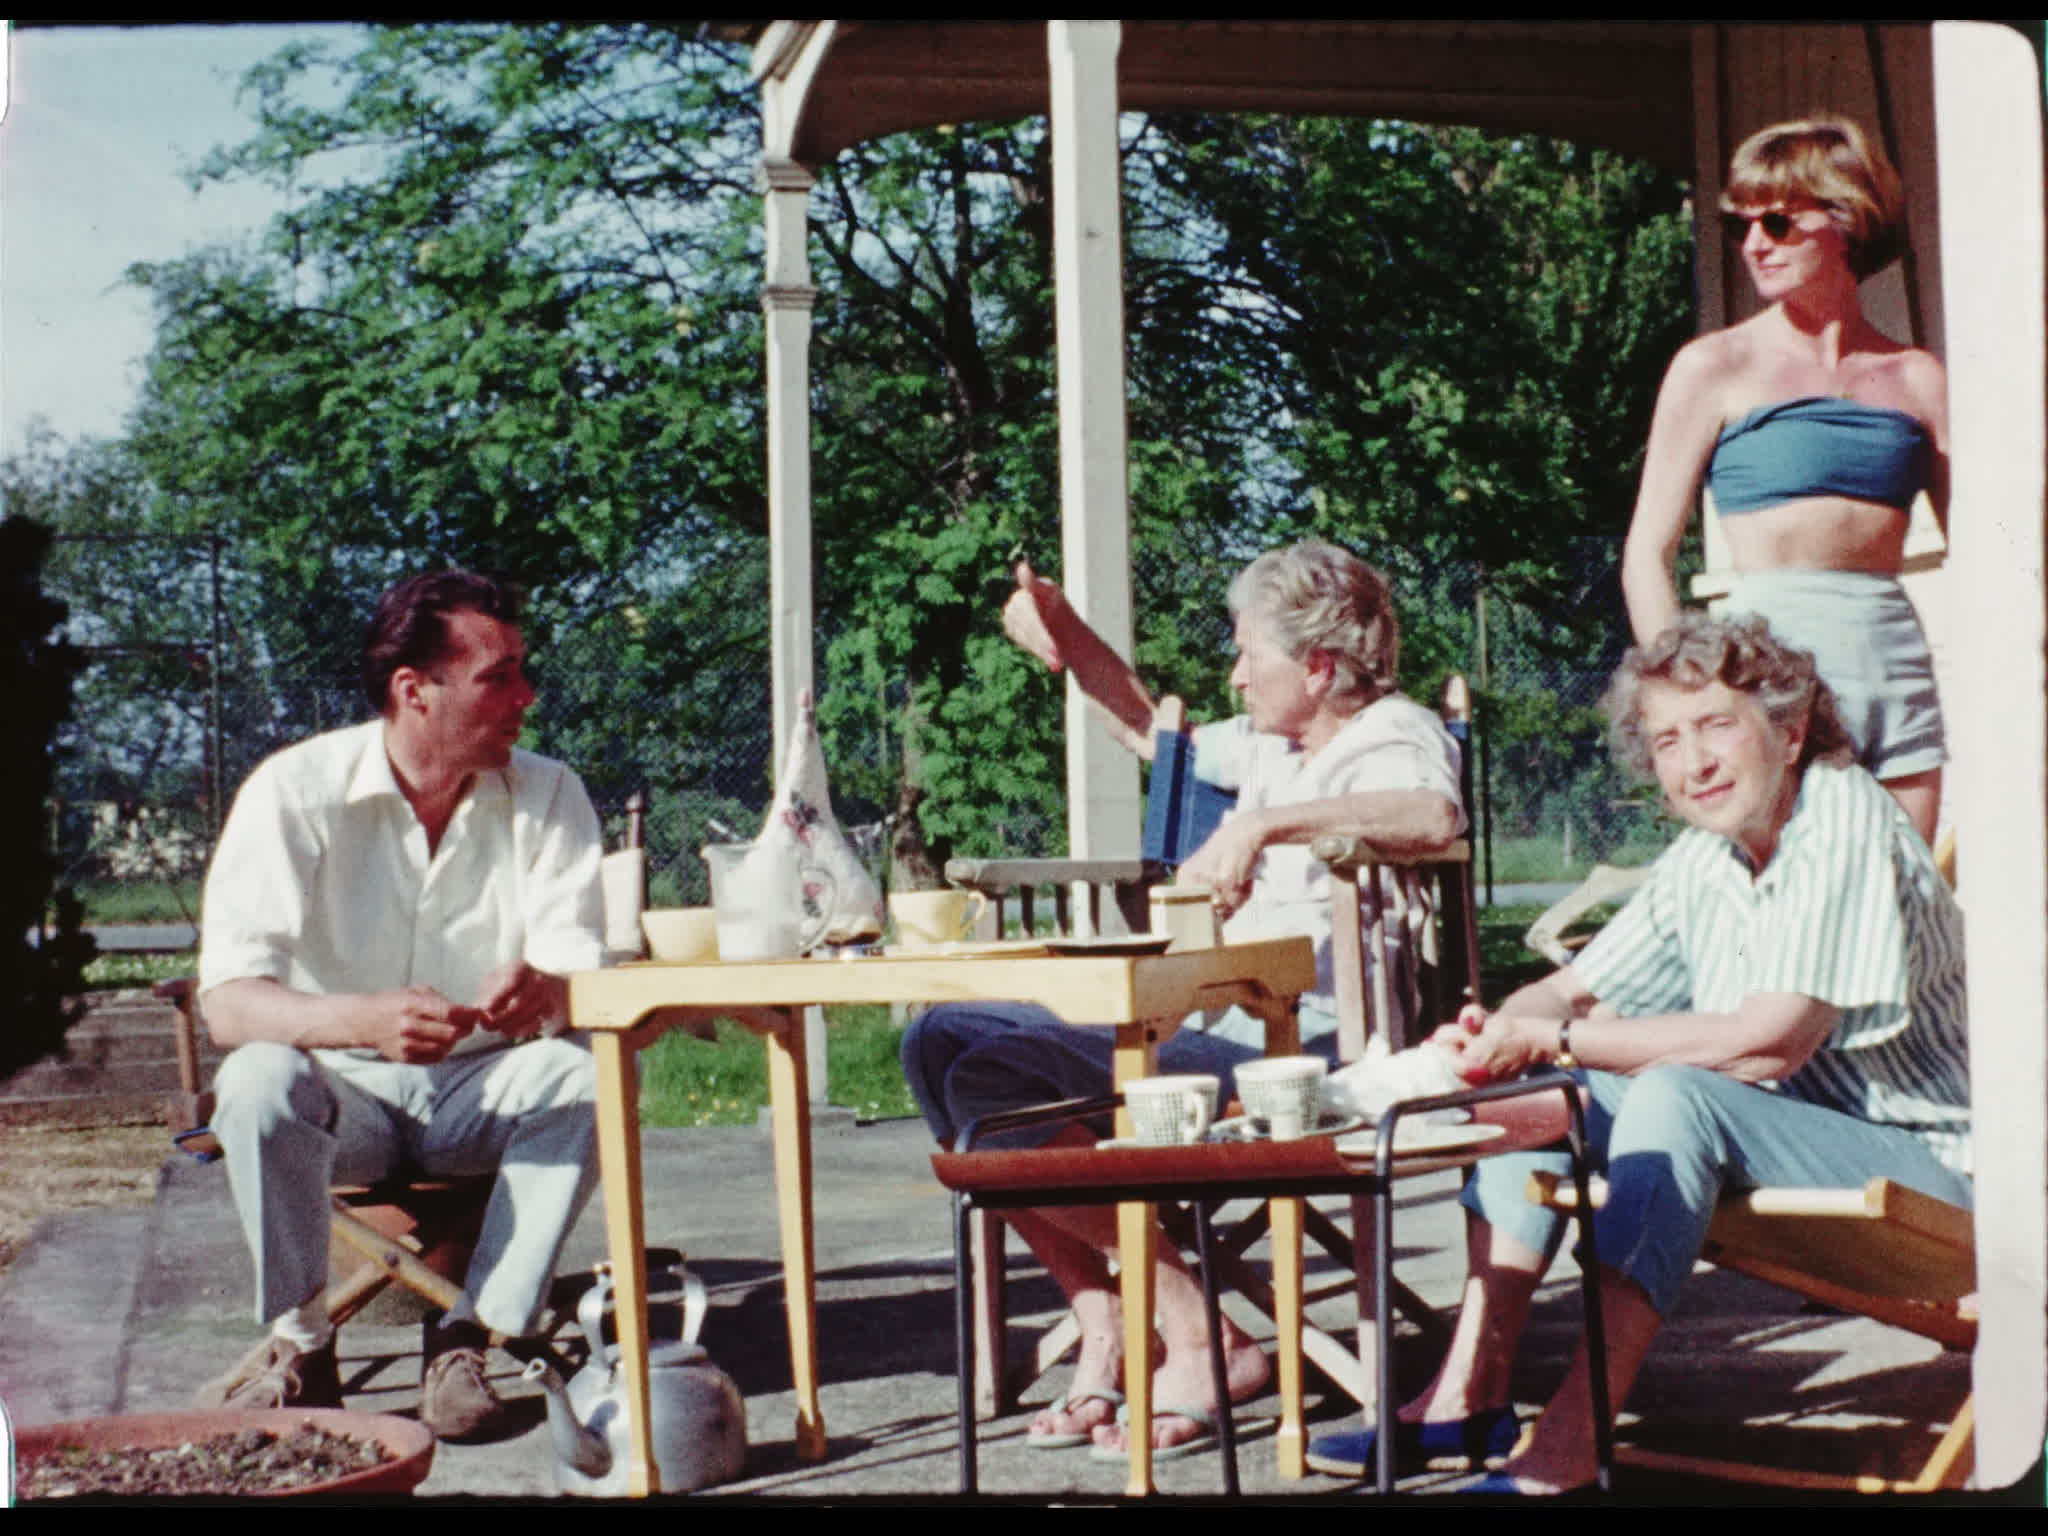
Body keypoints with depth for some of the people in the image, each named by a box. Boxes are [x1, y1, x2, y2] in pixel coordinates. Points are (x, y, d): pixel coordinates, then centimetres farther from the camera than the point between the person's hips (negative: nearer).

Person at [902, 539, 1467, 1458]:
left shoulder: (1394, 741, -8)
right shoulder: (1270, 745, 21)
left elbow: (1436, 817, -33)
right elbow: (1158, 738, 39)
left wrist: (1263, 825, -37)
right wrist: (1068, 639, 27)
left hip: (1295, 1045, -11)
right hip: (1206, 1019, 11)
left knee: (995, 1083, -24)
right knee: (941, 1042, 8)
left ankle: (1201, 1338, -15)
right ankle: (1104, 1326, 1)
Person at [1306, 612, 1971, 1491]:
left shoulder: (1844, 830, -19)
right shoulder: (1701, 861, 6)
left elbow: (1767, 1045, -28)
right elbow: (1575, 990, 10)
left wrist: (1553, 1038, -24)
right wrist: (1494, 1037, -14)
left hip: (1920, 1159, -9)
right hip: (1768, 1146, 9)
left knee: (1676, 1094, -32)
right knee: (1538, 1086, -1)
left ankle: (1570, 1448, -35)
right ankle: (1471, 1394, -7)